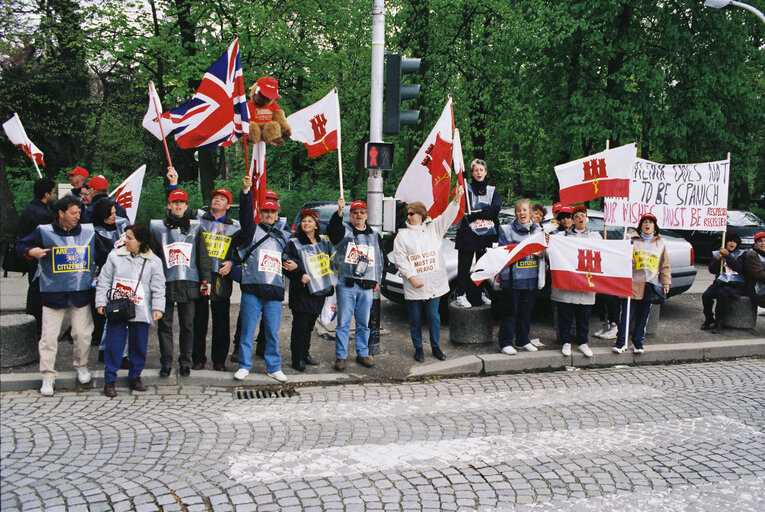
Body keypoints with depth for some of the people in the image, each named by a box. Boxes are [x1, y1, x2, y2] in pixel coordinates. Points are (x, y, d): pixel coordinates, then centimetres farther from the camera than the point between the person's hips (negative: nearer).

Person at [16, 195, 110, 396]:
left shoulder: (89, 232, 7)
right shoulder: (44, 232, 0)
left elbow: (104, 255, 17)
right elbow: (20, 247, 2)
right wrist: (30, 252, -18)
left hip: (81, 292, 2)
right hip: (53, 292, -2)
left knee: (83, 334, 5)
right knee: (49, 336, -1)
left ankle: (81, 366, 29)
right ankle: (47, 376, 11)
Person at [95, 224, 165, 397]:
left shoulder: (153, 261, 2)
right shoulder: (115, 256, 5)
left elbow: (158, 288, 3)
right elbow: (104, 281, 7)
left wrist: (157, 308, -5)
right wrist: (101, 303, 1)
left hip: (141, 312, 0)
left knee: (139, 346, 8)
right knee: (114, 345, 0)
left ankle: (135, 377, 24)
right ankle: (109, 380, 10)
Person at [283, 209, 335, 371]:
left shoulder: (323, 241, 12)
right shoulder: (294, 244, -2)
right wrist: (300, 275, -21)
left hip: (320, 290, 5)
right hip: (302, 292, -5)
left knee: (310, 325, 13)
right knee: (300, 325, -5)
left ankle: (305, 354, 26)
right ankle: (297, 359, 3)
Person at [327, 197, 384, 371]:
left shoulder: (374, 236, 17)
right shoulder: (344, 231, 4)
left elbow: (381, 259, 22)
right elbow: (332, 228, -20)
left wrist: (378, 281, 14)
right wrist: (339, 211, -37)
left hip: (367, 286, 3)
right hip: (346, 284, -3)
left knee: (364, 323, 9)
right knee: (343, 322, -3)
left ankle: (362, 354, 20)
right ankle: (340, 356, 4)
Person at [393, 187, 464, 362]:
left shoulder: (434, 228, 7)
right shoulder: (402, 235, 2)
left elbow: (448, 216, -5)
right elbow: (400, 259, -3)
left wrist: (457, 199, -21)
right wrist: (411, 277, -12)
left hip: (434, 285, 1)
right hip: (413, 287, -1)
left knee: (434, 317, 6)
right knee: (415, 319, 7)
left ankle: (436, 348, 21)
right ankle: (418, 349, 21)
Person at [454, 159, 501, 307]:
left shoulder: (492, 191, 13)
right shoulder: (466, 188, 4)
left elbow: (495, 208, -5)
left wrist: (474, 213, -15)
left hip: (485, 234, 3)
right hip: (468, 233, -3)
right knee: (464, 266, -1)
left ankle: (481, 293, 22)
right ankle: (461, 295, 6)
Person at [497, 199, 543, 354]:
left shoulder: (537, 230, 13)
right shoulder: (507, 230, -2)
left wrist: (540, 253, -2)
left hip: (531, 277, 5)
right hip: (513, 277, -5)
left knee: (527, 311, 12)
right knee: (510, 311, -1)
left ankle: (523, 340, 25)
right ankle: (505, 342, 8)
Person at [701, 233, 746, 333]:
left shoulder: (740, 254, 10)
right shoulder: (717, 254, 15)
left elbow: (739, 267, -8)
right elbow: (712, 270, 4)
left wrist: (728, 256, -13)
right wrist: (719, 258, -10)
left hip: (736, 285, -3)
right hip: (720, 282, 3)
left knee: (722, 294, -34)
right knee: (706, 295, -25)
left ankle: (718, 322, -24)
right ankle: (708, 319, -4)